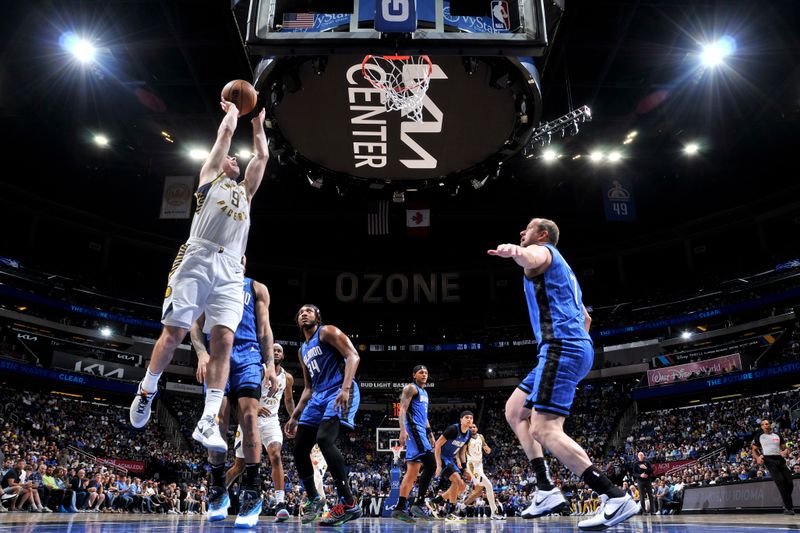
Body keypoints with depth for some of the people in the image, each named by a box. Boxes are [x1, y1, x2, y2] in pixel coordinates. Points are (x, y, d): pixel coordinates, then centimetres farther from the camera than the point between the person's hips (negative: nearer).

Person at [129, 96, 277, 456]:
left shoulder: (245, 190, 32)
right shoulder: (210, 175, 21)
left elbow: (262, 156, 33)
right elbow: (225, 134, 21)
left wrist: (258, 122, 43)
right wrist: (232, 110, 37)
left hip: (231, 270, 3)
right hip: (197, 260, -3)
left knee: (223, 339, -11)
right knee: (174, 332, -5)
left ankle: (208, 421, -13)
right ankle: (147, 391, 19)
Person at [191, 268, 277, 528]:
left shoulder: (257, 288, 18)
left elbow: (264, 328, 11)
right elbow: (196, 325, 11)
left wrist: (270, 363, -2)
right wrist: (202, 354, -8)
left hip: (248, 355, -1)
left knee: (248, 417, -16)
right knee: (217, 420, -6)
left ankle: (252, 493, -15)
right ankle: (218, 491, 8)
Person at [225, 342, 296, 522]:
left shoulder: (287, 378, 4)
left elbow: (288, 399, 22)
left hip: (271, 421, 2)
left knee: (276, 456, -23)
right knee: (239, 466, 8)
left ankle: (280, 504, -26)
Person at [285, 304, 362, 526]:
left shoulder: (327, 332, 1)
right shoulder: (303, 350, 25)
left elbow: (353, 356, -13)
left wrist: (345, 389, -26)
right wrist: (295, 417, 22)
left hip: (339, 392, -9)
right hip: (318, 396, 9)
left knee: (324, 439, -28)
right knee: (299, 448, 4)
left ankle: (349, 504, -23)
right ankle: (313, 499, 22)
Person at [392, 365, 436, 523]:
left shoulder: (424, 392, 26)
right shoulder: (411, 388, -3)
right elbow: (402, 409, -14)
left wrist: (430, 433, 26)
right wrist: (403, 430, -26)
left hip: (420, 432, 10)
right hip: (413, 429, -10)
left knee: (412, 472, 6)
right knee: (430, 464, -17)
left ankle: (400, 508, 7)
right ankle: (419, 504, -16)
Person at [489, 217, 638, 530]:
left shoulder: (542, 250, 2)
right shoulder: (562, 269, 32)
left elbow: (530, 258, -28)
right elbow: (585, 318, 36)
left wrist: (515, 252, -50)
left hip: (561, 347, -10)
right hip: (575, 347, 10)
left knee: (544, 429, -16)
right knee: (514, 411, 15)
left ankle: (617, 498, -19)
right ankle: (546, 490, 7)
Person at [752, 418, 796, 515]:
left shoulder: (778, 435, 15)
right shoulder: (759, 436, 8)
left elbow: (784, 448, 17)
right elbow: (754, 450, 10)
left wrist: (786, 452, -8)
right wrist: (757, 458, -10)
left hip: (780, 459, 4)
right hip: (769, 460, -4)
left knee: (789, 483, -1)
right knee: (780, 481, -18)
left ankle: (787, 505, 23)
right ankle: (788, 507, -13)